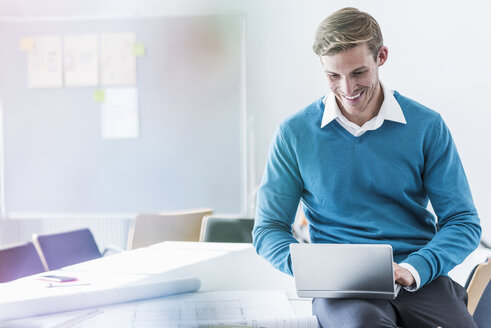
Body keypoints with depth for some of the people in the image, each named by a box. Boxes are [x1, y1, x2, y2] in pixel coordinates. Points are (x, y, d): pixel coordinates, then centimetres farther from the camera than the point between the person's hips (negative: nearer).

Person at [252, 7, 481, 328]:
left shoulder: (427, 126, 6)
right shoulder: (295, 133, 6)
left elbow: (463, 222, 6)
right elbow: (269, 228, 8)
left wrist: (413, 269, -14)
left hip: (421, 280, 2)